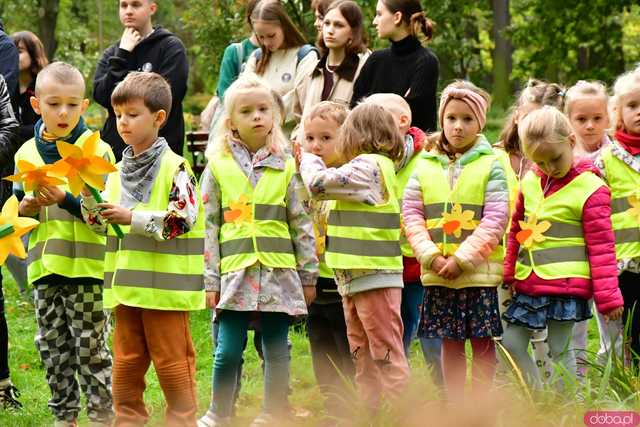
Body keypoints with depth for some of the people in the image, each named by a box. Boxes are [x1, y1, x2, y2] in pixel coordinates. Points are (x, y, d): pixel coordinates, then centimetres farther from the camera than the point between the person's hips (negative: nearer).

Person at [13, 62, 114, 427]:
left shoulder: (97, 150, -6)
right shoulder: (27, 153, 9)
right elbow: (16, 207, 17)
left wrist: (65, 199, -24)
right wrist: (26, 208, -6)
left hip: (86, 264, -5)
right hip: (45, 266, 5)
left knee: (91, 345, -1)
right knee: (52, 346, 11)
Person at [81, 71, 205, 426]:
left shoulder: (174, 168, -9)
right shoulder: (118, 171, 12)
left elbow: (182, 219, -19)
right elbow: (104, 226, 16)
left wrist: (132, 218, -23)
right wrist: (90, 200, -3)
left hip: (165, 286, -7)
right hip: (126, 284, 7)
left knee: (172, 363, -1)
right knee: (126, 363, 11)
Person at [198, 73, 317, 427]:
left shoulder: (286, 168, 7)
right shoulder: (218, 167, 5)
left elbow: (301, 224, 9)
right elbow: (209, 226, 5)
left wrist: (308, 275, 6)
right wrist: (210, 280, 1)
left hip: (279, 273, 1)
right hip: (235, 273, -1)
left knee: (276, 350, 5)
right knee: (228, 351, -2)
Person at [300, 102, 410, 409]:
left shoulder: (368, 166, -14)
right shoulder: (374, 165, 18)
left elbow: (319, 183, -18)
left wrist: (307, 156, 0)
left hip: (374, 276, -10)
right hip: (357, 278, 10)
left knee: (386, 354, -9)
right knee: (363, 357, 14)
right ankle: (371, 412, 19)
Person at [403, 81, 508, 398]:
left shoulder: (491, 165, -2)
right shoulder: (426, 166, 7)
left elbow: (495, 220, -9)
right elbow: (411, 214, 3)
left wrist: (461, 259, -15)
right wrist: (432, 256, -10)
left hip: (479, 271, -3)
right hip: (437, 273, 3)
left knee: (483, 343, 2)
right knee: (450, 344, 9)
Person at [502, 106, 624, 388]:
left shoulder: (591, 188, -9)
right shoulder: (530, 183, 9)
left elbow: (601, 247, -8)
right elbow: (516, 230, 22)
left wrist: (608, 297, -10)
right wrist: (509, 274, 19)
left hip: (566, 287, -7)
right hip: (528, 285, 7)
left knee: (560, 351, -3)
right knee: (511, 345, 7)